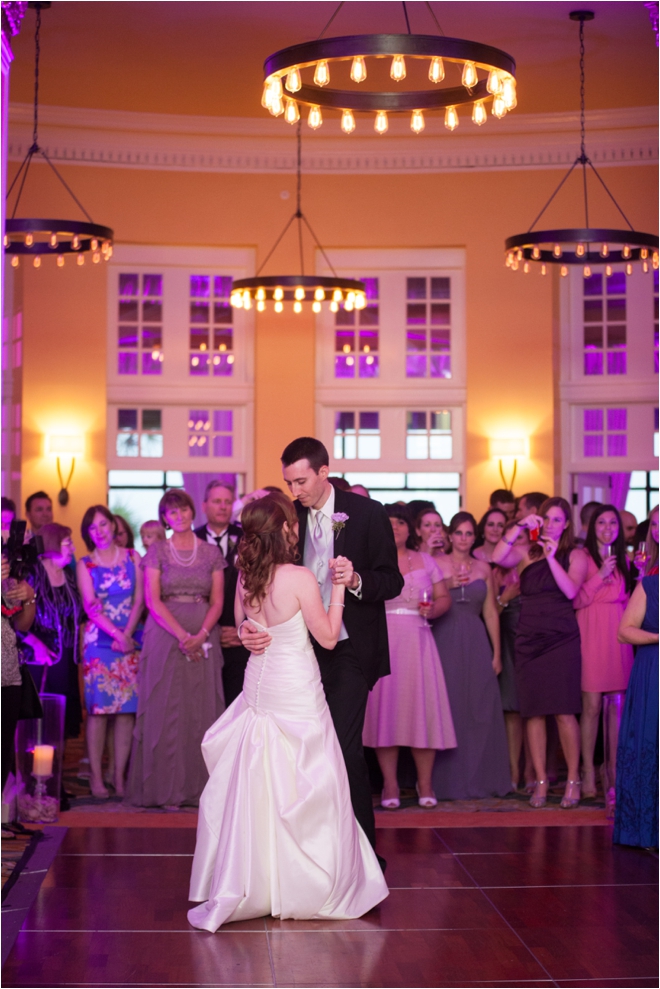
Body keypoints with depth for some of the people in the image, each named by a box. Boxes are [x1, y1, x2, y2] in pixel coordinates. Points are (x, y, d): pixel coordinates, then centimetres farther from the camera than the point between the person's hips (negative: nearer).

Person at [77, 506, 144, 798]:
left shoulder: (132, 558, 8)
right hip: (99, 641, -1)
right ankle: (96, 777, -1)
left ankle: (120, 776, 3)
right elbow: (91, 607, -3)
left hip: (130, 641, 1)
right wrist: (118, 635, -14)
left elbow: (139, 600, 3)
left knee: (127, 708, -1)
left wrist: (128, 634, -9)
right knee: (99, 708, -4)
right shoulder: (85, 564, 6)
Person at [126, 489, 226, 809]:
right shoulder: (157, 552, 4)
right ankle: (165, 787, 2)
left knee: (201, 710, 0)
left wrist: (201, 635, -13)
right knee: (165, 709, -2)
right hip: (165, 636, -1)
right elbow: (153, 600, -4)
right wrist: (182, 636, -15)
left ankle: (198, 786, 5)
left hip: (203, 637, 2)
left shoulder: (211, 553, 9)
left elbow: (217, 601, 4)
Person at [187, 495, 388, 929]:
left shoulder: (245, 577, 0)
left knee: (252, 788, 12)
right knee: (308, 790, 5)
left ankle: (237, 889, 17)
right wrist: (338, 587, -6)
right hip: (297, 693, -6)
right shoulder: (300, 578, -19)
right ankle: (313, 888, 14)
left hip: (258, 685, 6)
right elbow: (328, 637, -12)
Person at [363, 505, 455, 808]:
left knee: (422, 706, -4)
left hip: (417, 643, 2)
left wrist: (434, 608, -9)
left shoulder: (425, 561, 14)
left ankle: (425, 783, 6)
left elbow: (444, 598, 12)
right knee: (384, 706, -4)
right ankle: (390, 785, 4)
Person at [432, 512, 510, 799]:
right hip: (445, 643, -3)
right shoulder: (437, 565, 2)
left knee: (480, 710, 1)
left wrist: (496, 653, 7)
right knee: (448, 709, -2)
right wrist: (447, 586, -17)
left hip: (476, 644, 3)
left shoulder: (483, 568, 11)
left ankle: (480, 778, 10)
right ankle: (448, 781, 5)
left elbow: (490, 612, 11)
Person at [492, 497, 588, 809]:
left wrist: (551, 557, -14)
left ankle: (573, 780, 3)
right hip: (528, 640, 2)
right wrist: (519, 526, -11)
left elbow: (570, 590, -9)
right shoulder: (526, 552, 10)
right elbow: (498, 558, -8)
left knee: (564, 711, -6)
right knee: (534, 712, 3)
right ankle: (541, 781, 9)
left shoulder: (575, 555, 5)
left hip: (561, 640, -2)